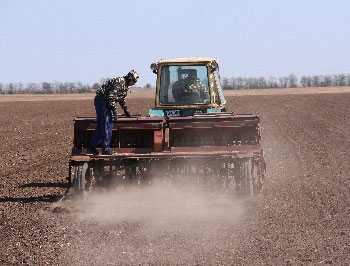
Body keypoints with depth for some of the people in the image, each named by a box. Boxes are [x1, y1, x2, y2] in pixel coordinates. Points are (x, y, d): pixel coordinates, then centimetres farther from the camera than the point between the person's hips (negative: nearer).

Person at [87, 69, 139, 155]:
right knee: (107, 125, -10)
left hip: (103, 102, 10)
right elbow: (111, 97, -24)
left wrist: (126, 111, 35)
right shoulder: (119, 82, -17)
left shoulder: (125, 85, 16)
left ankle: (91, 147, 14)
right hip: (102, 100, -10)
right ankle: (106, 149, -9)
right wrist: (114, 111, -22)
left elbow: (122, 99, 32)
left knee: (101, 125, 11)